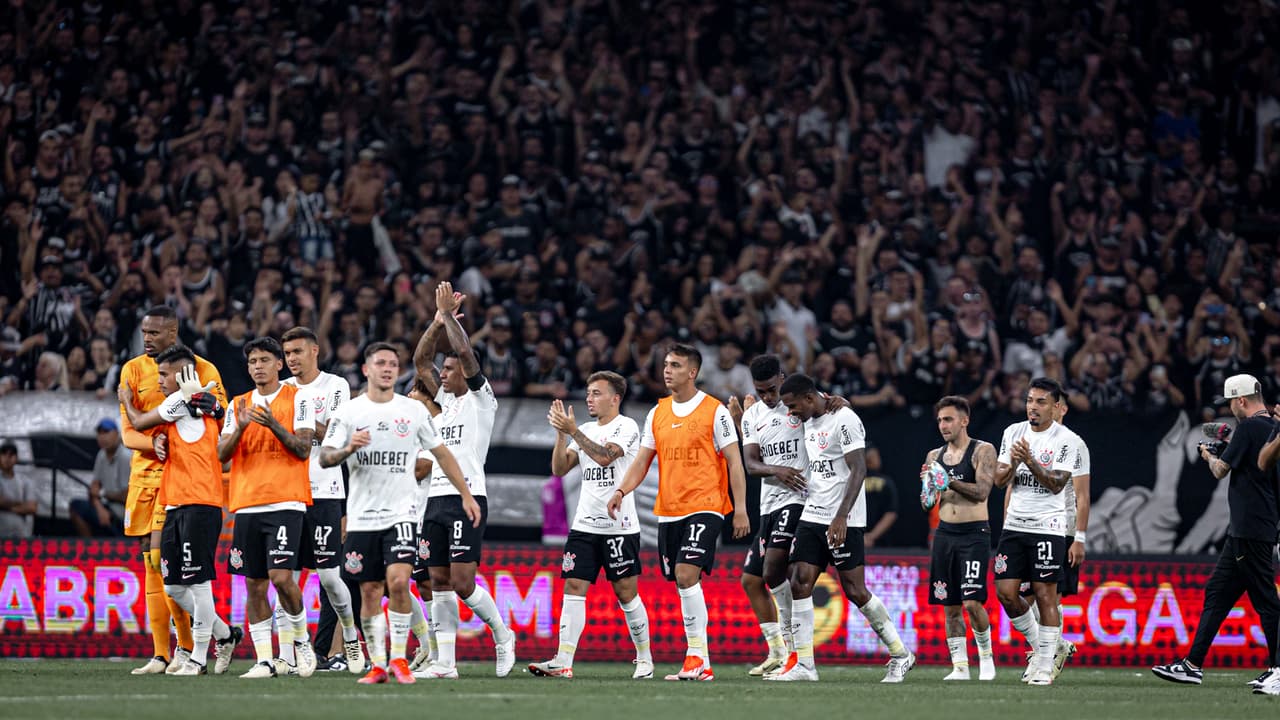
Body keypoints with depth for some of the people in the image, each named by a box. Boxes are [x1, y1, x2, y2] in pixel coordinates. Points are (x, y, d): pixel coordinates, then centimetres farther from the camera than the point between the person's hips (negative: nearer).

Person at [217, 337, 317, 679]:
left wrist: (273, 424, -18)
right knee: (254, 584, 2)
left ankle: (300, 638, 7)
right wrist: (241, 427, -10)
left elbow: (303, 449, -5)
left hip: (285, 502, -4)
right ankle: (264, 659, 5)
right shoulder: (239, 404, 15)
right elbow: (222, 454, 7)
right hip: (246, 505, 4)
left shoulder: (297, 399, 2)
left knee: (281, 576, -15)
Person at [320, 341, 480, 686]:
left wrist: (465, 495, 13)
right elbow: (325, 457, -4)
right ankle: (377, 664, 11)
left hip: (401, 512, -1)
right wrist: (348, 449, -25)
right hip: (362, 515, 1)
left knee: (398, 580, -18)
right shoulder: (347, 412, 3)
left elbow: (441, 453, 14)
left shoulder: (414, 410, 5)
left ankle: (399, 658, -6)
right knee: (370, 591, 2)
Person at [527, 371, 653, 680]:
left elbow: (605, 456, -22)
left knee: (626, 593, -2)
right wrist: (561, 434, -3)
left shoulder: (626, 426, -5)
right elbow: (559, 469, 9)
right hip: (585, 524, 6)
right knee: (574, 588, -4)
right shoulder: (585, 431, 15)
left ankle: (645, 658, 12)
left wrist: (572, 430, -20)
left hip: (619, 526, -6)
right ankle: (563, 662, -10)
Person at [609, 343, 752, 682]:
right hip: (667, 511, 6)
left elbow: (734, 462, -4)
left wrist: (740, 510, -10)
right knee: (683, 583, 6)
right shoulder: (657, 413, 12)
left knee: (686, 574, -20)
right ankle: (701, 665, 11)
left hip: (704, 506, -6)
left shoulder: (714, 412, -4)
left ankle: (696, 654, -16)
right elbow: (642, 461, 13)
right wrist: (621, 491, -5)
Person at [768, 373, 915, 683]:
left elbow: (858, 470, -19)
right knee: (800, 583, -3)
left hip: (844, 522, -8)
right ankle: (804, 664, -1)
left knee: (855, 590, -4)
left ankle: (901, 654, 10)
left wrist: (841, 517, -25)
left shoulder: (845, 421, -14)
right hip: (812, 517, 8)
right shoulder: (810, 422, 14)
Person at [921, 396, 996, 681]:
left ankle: (986, 657, 5)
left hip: (974, 534, -5)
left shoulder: (982, 451, -3)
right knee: (950, 605, 3)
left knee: (972, 602, -14)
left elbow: (982, 491, -16)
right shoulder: (935, 456, 13)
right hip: (944, 535, 6)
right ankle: (959, 666, 8)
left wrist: (949, 481, -23)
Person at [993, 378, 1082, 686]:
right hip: (1015, 525, 5)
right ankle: (1037, 644, 21)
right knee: (1006, 592, -1)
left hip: (1047, 527, -5)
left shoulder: (1065, 441, -7)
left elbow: (1056, 484, -15)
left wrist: (1030, 461, -26)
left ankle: (1045, 666, 1)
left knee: (1045, 595, -5)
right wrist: (1012, 464, -14)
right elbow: (999, 480, 7)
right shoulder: (1013, 432, 8)